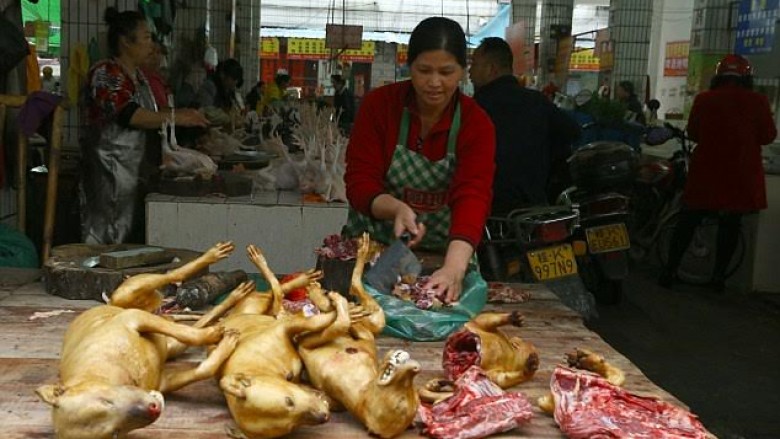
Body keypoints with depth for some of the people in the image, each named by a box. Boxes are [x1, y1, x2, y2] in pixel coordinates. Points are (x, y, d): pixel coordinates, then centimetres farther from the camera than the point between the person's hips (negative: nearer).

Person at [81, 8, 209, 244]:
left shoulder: (138, 75, 15)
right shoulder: (105, 74, -12)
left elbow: (148, 116, 21)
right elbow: (128, 114, -23)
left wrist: (184, 114, 6)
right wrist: (176, 118, -23)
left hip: (133, 169, 9)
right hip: (109, 169, -9)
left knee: (131, 236, 10)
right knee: (107, 236, -5)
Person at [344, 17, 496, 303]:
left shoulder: (477, 124, -11)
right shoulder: (378, 104, -9)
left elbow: (472, 197, -24)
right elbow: (359, 183, -12)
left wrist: (453, 269, -40)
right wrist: (397, 209, -33)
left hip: (441, 255, 0)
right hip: (371, 247, 0)